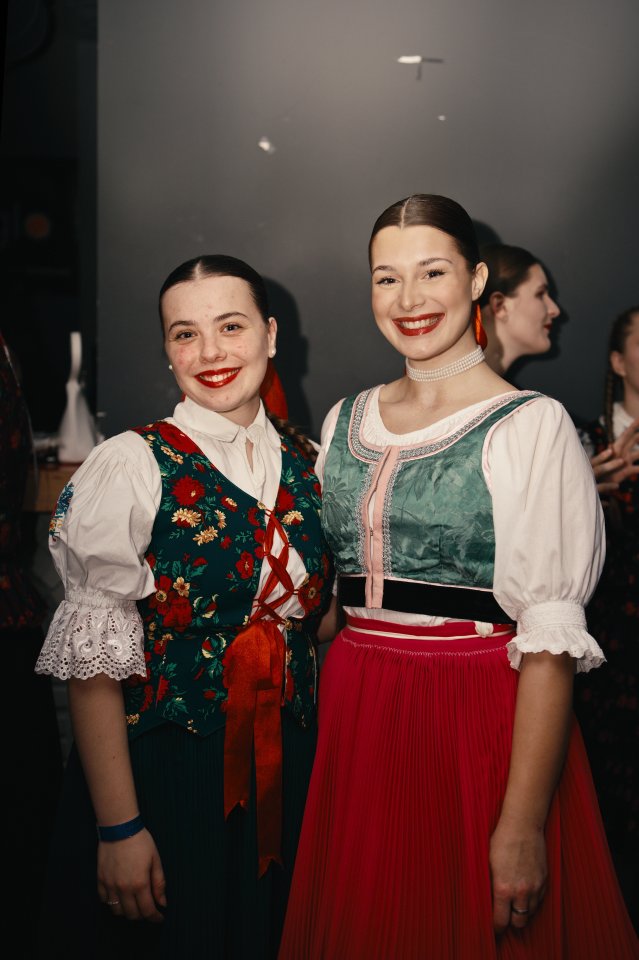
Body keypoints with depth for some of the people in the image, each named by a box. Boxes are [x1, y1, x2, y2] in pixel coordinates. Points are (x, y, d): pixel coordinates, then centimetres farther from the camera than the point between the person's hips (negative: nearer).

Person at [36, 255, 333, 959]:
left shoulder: (307, 462, 3)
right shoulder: (132, 466, -13)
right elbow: (94, 660, -14)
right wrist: (119, 826, -15)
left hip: (291, 769, 5)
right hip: (166, 773, -4)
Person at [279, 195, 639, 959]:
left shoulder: (531, 425, -9)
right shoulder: (346, 421, 8)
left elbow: (551, 637, -15)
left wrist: (524, 823, -20)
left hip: (480, 717, -5)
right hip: (354, 719, 5)